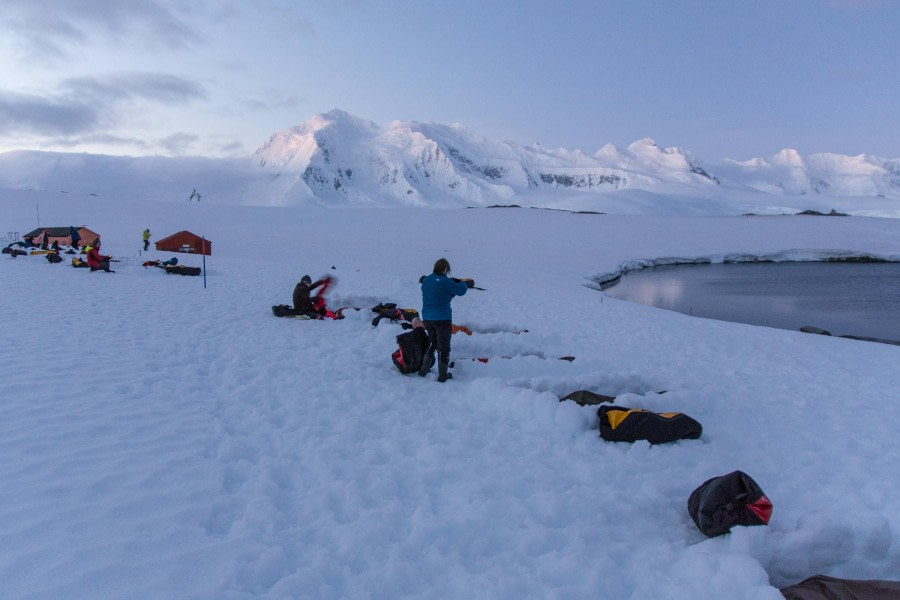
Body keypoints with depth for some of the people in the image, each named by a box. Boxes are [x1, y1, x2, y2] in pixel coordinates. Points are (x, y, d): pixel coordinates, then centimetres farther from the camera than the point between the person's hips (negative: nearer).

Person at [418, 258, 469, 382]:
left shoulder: (426, 280, 5)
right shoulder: (445, 281, -16)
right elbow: (461, 290, -7)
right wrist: (463, 284, 14)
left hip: (427, 318, 6)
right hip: (442, 319, -6)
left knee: (432, 342, 25)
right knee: (444, 346, 8)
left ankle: (424, 369, 29)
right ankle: (442, 375, 16)